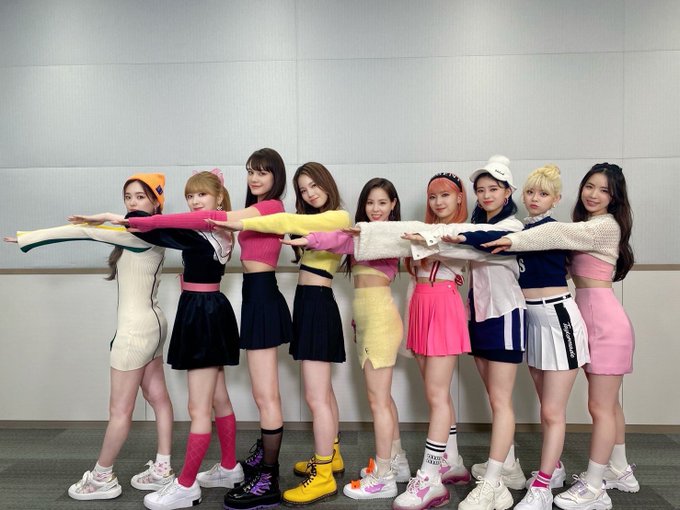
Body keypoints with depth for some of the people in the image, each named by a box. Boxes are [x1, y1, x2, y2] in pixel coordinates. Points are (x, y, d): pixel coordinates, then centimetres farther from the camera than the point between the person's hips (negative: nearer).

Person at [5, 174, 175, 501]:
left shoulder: (142, 235, -18)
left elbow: (80, 232, -17)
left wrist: (24, 238, -10)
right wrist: (102, 218, 6)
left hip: (136, 329, -10)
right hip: (152, 325, 10)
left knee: (120, 409, 4)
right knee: (158, 398, 13)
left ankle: (102, 478, 19)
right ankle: (162, 471, 23)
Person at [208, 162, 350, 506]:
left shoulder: (338, 217, -10)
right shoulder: (316, 222, 20)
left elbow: (288, 224, -21)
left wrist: (241, 224, -19)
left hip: (317, 304, -10)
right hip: (308, 302, 10)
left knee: (315, 396, -7)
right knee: (323, 390, 18)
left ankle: (323, 476, 2)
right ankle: (330, 456, 31)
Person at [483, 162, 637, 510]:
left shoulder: (606, 225, -11)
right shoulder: (588, 226, 17)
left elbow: (561, 234, -28)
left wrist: (515, 240, -36)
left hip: (605, 321, -9)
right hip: (591, 319, 9)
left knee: (599, 406, -4)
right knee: (608, 403, 18)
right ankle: (619, 471, 32)